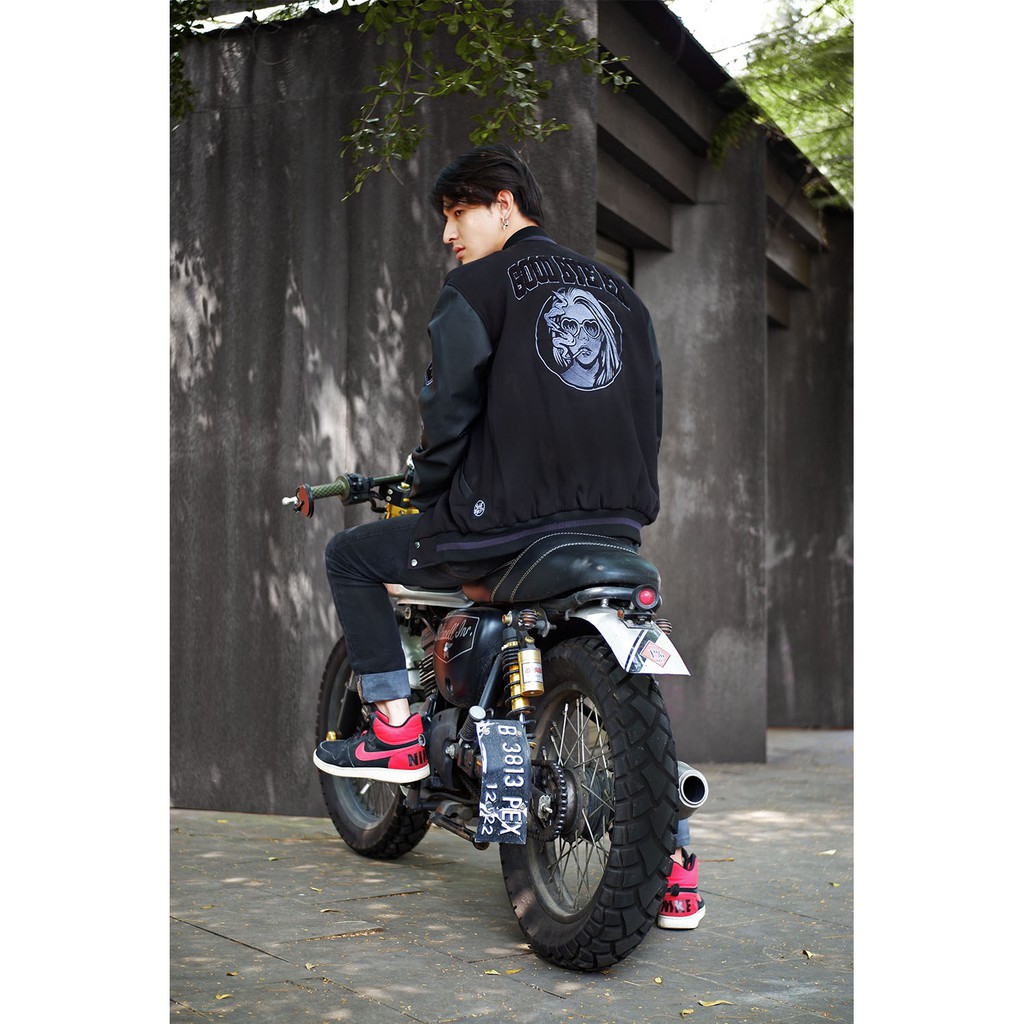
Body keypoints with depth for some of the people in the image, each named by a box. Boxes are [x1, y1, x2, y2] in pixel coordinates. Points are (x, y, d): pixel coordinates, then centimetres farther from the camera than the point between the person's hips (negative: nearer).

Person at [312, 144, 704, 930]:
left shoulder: (478, 286, -1)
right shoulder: (620, 293, 17)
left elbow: (450, 404, -7)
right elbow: (649, 413, 17)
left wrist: (429, 491, 9)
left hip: (506, 522, -6)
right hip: (617, 527, 6)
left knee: (352, 556, 16)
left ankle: (396, 731, 12)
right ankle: (672, 861, 19)